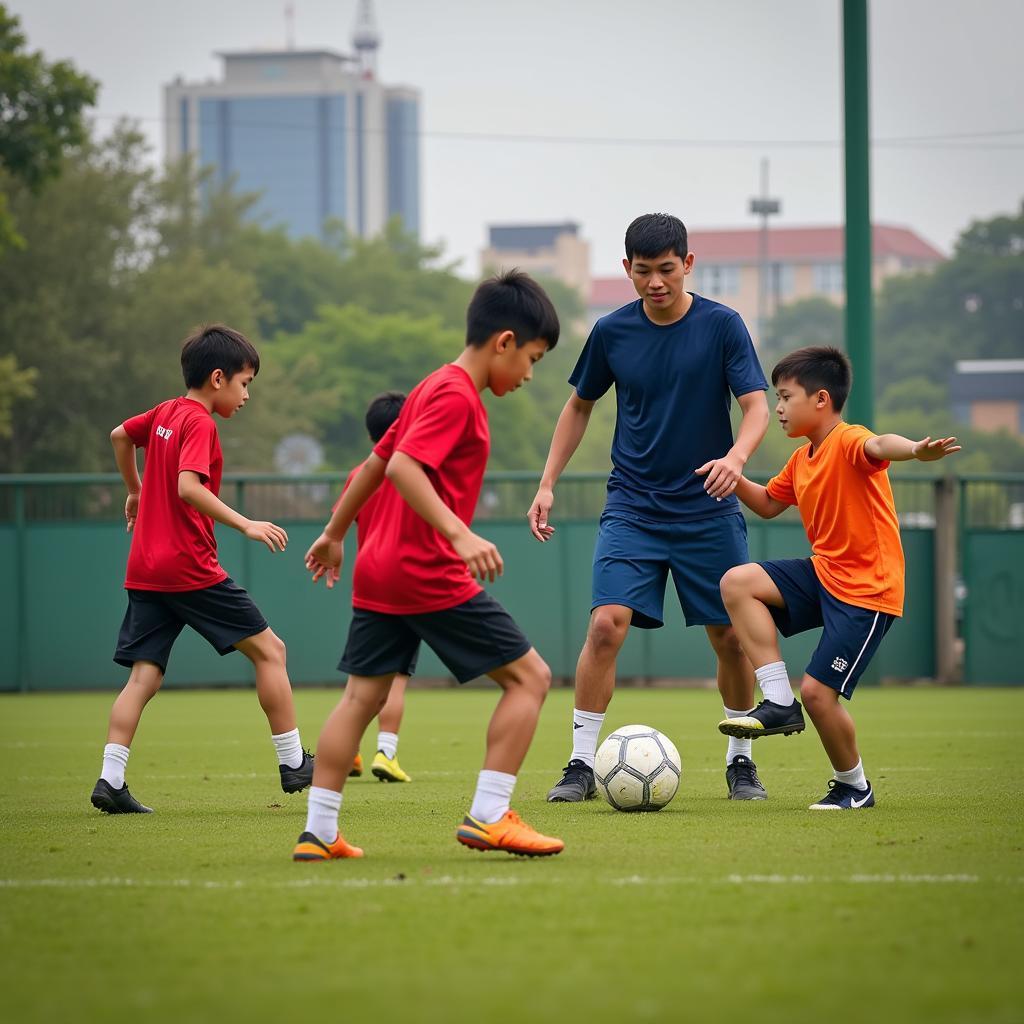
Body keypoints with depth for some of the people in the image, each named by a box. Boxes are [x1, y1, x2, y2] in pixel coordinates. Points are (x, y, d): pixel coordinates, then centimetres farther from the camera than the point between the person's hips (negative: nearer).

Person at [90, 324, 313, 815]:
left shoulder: (164, 413, 13)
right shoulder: (199, 423, -11)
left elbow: (119, 435, 31)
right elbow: (189, 487, -25)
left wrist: (136, 490, 44)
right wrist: (245, 525, -25)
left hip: (145, 569, 8)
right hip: (190, 569, -8)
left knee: (144, 676, 3)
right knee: (269, 649, 3)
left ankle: (111, 781, -10)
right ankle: (293, 764, 6)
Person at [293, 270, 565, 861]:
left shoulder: (434, 388, 17)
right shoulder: (456, 395, -12)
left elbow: (377, 462, 23)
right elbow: (403, 468, -24)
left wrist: (336, 534, 31)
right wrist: (461, 535, -31)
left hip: (380, 572, 10)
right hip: (432, 576, -10)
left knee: (362, 697, 8)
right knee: (530, 676, -2)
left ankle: (318, 833, 6)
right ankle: (489, 815, -7)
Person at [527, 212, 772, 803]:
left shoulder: (722, 326, -6)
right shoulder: (612, 332, 1)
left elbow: (757, 406, -10)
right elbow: (580, 406, 14)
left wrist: (737, 456, -31)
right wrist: (548, 483, 8)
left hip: (709, 510, 0)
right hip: (632, 506, 1)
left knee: (731, 637, 2)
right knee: (607, 623, -16)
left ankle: (741, 760, 21)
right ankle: (582, 764, -10)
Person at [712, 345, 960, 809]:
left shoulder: (848, 443, -17)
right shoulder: (801, 460, 12)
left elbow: (879, 445, -42)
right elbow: (769, 504, 29)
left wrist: (916, 450, -64)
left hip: (867, 589, -8)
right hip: (822, 574, 8)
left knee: (817, 692, -10)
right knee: (737, 582, -10)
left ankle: (854, 786, 15)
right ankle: (779, 703, -7)